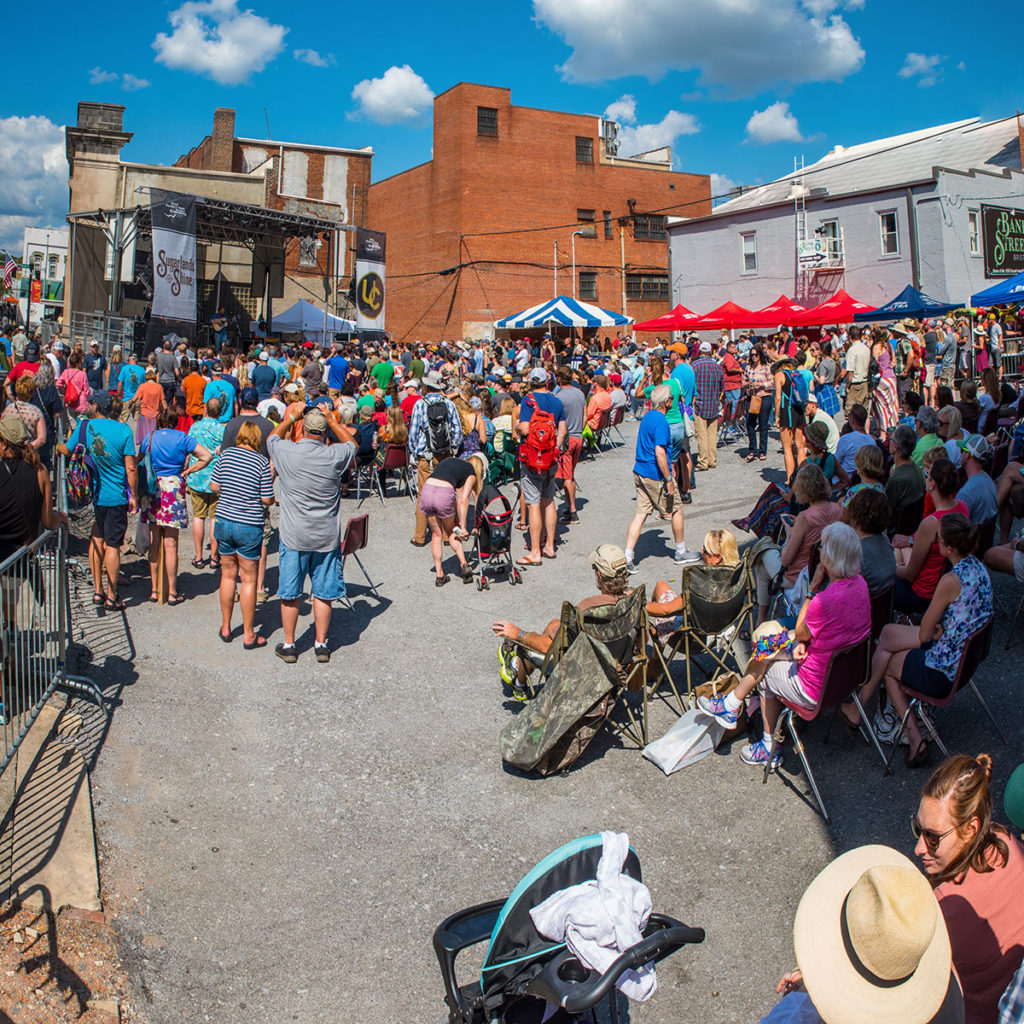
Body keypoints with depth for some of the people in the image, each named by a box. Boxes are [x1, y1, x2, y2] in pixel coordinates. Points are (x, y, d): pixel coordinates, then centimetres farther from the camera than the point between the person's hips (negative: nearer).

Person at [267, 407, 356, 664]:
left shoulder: (286, 452, -11)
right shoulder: (335, 455, -11)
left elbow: (272, 437, 15)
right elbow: (352, 442, 13)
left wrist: (290, 418, 24)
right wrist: (333, 421, 14)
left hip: (294, 536, 0)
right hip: (327, 537, 0)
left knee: (290, 594, 11)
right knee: (323, 593, 11)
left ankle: (288, 645, 19)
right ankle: (321, 644, 18)